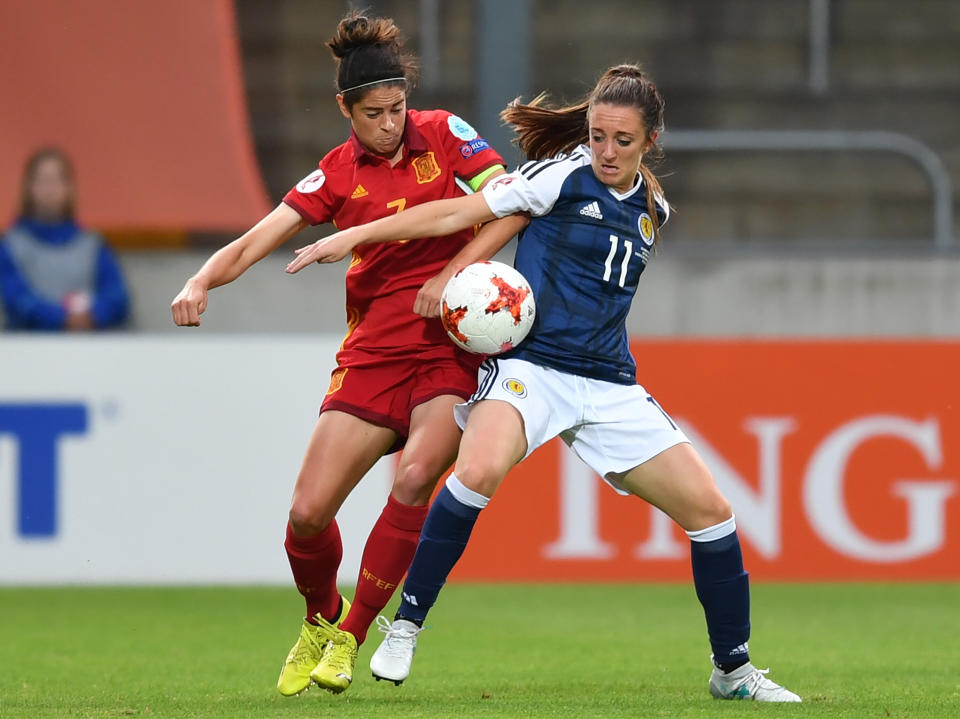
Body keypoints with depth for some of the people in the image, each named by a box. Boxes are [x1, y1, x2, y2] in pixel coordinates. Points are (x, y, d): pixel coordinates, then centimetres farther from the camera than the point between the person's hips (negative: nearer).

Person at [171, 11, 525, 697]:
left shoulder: (445, 134, 0)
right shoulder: (338, 173, 3)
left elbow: (511, 206, -8)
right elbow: (259, 240, -2)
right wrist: (201, 282, -21)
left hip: (452, 345, -2)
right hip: (374, 350, 2)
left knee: (415, 478, -27)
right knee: (309, 511, -7)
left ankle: (350, 637, -12)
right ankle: (319, 621, 25)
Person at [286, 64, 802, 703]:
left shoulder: (654, 209, 13)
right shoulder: (563, 176, -3)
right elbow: (459, 214, -6)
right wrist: (355, 236, -10)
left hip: (610, 386, 6)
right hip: (531, 366, -6)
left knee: (710, 510, -1)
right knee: (479, 470, -35)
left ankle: (733, 669, 17)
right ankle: (405, 628, -21)